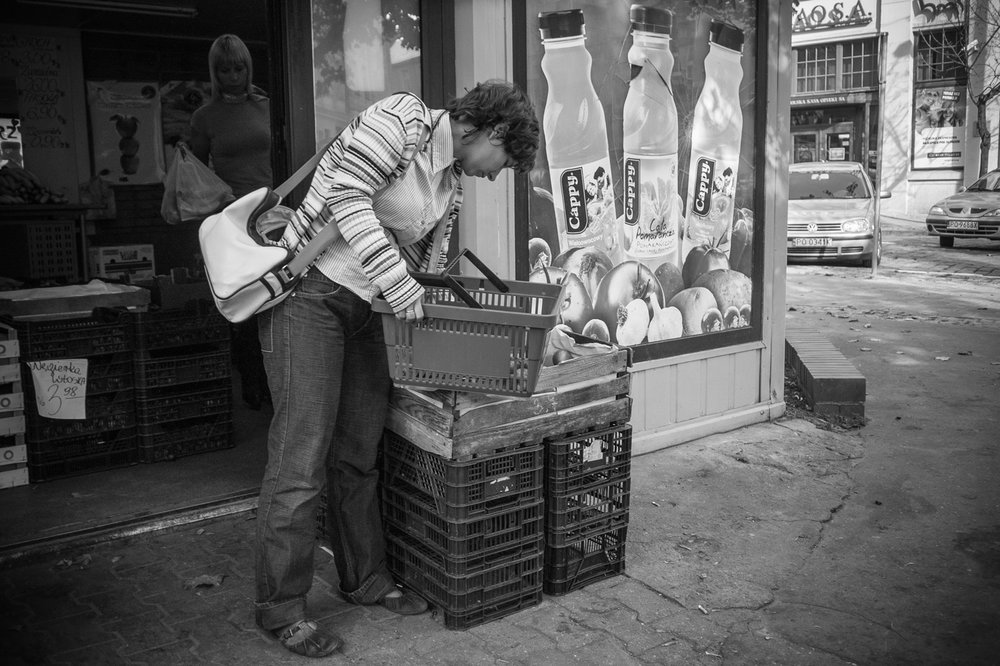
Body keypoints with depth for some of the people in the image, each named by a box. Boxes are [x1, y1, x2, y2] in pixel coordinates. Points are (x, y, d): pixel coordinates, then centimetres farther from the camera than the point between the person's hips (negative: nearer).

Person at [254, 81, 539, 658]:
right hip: (311, 291, -8)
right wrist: (398, 284, -23)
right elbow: (348, 194, -22)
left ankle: (366, 578, 26)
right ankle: (281, 608, 6)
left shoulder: (452, 186, 15)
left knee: (361, 452, 12)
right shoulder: (403, 118, -10)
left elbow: (431, 264, 20)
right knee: (303, 455, -6)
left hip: (366, 307, 9)